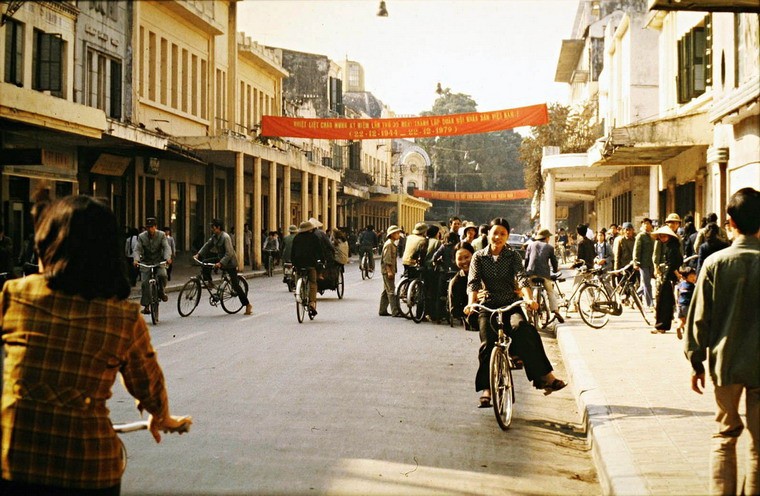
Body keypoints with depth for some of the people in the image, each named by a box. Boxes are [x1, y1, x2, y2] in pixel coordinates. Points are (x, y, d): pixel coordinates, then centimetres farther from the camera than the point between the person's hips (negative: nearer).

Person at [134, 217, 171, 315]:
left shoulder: (161, 235, -3)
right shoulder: (141, 237, -1)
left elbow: (166, 247, -13)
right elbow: (137, 249, -9)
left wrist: (167, 258, -32)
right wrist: (136, 259, -29)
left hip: (159, 262, -1)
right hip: (146, 263, 1)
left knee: (162, 275, -29)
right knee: (145, 283, -13)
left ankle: (161, 291, 1)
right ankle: (146, 305, -6)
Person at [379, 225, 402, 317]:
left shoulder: (392, 244, 17)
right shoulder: (388, 244, -14)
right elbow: (386, 259, -20)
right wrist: (389, 271, -24)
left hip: (390, 270, 10)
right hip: (387, 270, -10)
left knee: (386, 291, 13)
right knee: (391, 291, -11)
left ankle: (383, 310, 18)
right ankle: (395, 312, -13)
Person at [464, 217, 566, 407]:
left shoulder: (513, 256, 6)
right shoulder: (479, 257, 7)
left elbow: (521, 278, -10)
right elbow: (473, 282, -4)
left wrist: (529, 298, -30)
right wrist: (471, 303, -25)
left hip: (510, 304, -1)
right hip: (488, 305, 1)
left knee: (520, 327, -32)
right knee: (488, 343, -22)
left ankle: (544, 376, -32)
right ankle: (486, 389, -14)